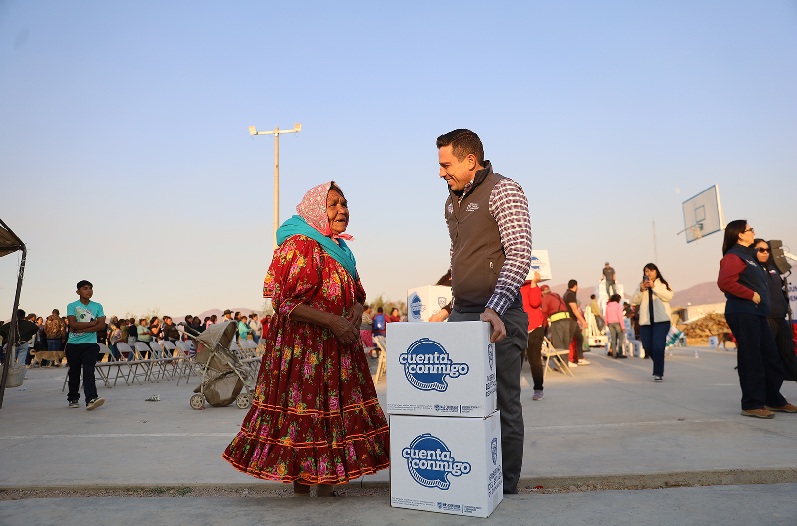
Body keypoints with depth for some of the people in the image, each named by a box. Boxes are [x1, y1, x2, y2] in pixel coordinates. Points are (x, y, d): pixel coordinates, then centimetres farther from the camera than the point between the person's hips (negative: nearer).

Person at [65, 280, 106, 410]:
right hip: (73, 344, 1)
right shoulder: (72, 306, 2)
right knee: (74, 372, 11)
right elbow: (73, 324, -12)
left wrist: (82, 329, -12)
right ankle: (73, 399, 26)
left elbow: (102, 326, -4)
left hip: (91, 344, 0)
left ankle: (91, 399, -24)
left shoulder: (97, 306, 6)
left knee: (88, 371, -13)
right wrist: (93, 323, -7)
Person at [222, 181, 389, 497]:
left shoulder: (340, 249, 16)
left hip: (338, 348, 9)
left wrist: (357, 309, -2)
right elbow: (284, 301, -18)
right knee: (304, 409, -3)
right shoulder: (299, 245, -11)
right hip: (303, 347, -8)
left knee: (334, 410, 10)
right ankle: (301, 485, 10)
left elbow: (356, 294, 22)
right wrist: (332, 321, -21)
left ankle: (326, 480, 21)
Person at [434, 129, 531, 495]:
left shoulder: (504, 191, -9)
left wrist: (495, 308, -29)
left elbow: (519, 255, -19)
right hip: (460, 314, 8)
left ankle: (505, 488, 18)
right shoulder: (452, 201, 15)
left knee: (503, 405, 3)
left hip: (499, 317, -7)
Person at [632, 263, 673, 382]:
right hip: (645, 321, 4)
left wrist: (654, 287, -15)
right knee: (648, 348, 7)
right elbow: (635, 301, 8)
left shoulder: (662, 283, 7)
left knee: (658, 346, -14)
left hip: (661, 320, -4)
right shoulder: (641, 285, 16)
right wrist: (641, 290, -8)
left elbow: (668, 296, -10)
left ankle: (658, 373, -7)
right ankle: (659, 367, 31)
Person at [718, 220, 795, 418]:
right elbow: (725, 282, -23)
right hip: (742, 314, -10)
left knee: (771, 357, 14)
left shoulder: (746, 255, 22)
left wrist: (759, 297, 13)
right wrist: (751, 295, -18)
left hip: (756, 313, 10)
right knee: (751, 359, -6)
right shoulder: (732, 257, -9)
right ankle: (752, 405, 1)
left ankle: (774, 400, 26)